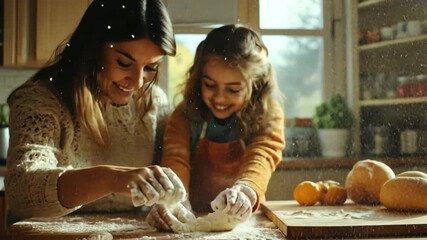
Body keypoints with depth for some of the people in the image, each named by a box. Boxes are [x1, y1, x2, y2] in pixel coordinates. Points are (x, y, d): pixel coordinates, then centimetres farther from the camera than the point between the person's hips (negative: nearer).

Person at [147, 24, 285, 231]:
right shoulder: (186, 115, -3)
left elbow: (262, 158, -22)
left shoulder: (268, 115, -5)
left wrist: (244, 191, -43)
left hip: (243, 221, 0)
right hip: (191, 220, 1)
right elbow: (175, 159, -18)